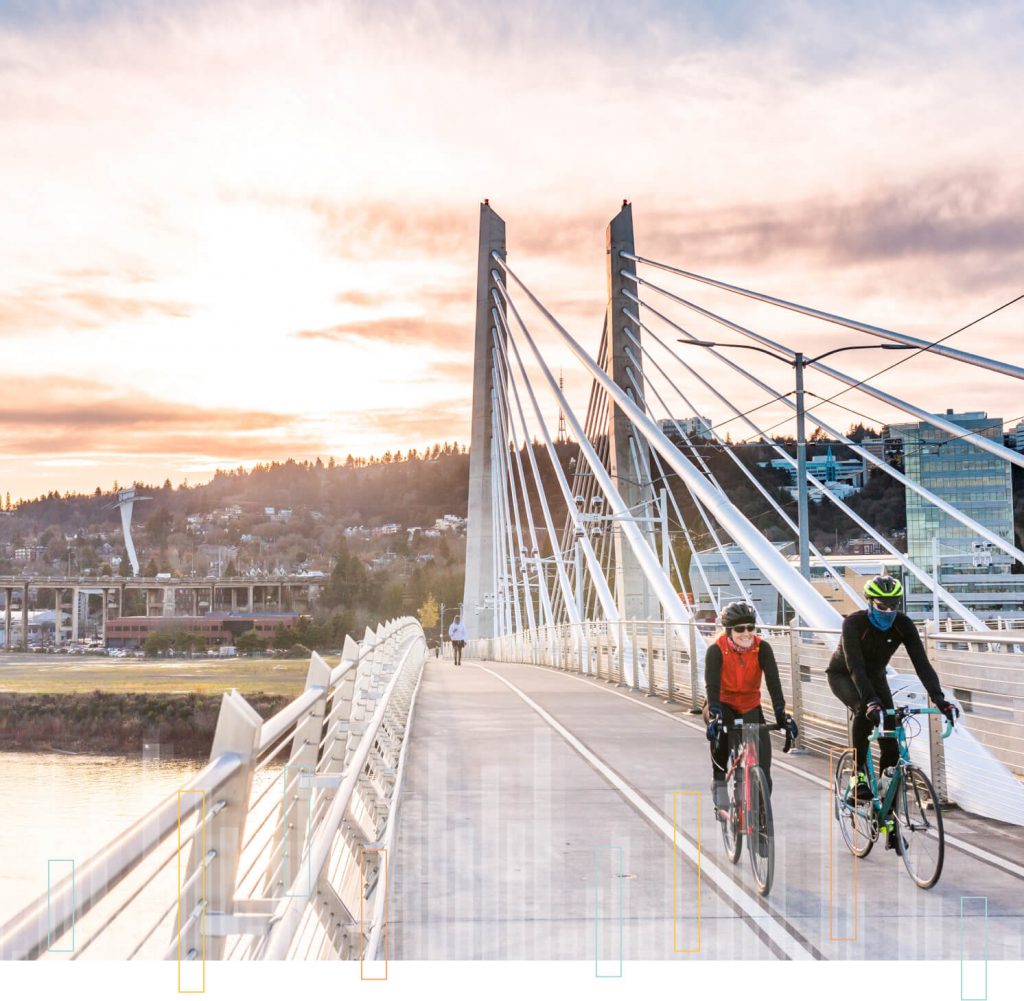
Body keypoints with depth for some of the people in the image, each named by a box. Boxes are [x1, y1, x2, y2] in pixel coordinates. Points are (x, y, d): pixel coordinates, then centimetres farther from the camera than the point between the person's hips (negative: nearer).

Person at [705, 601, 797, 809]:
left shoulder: (762, 648, -18)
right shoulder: (716, 650, -22)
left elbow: (773, 682, -26)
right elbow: (712, 685, -32)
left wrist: (781, 714, -40)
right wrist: (714, 715, -48)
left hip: (750, 707, 2)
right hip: (724, 705, -2)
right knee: (719, 731, -36)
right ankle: (719, 780, -13)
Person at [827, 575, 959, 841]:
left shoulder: (903, 625, -22)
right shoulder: (854, 623, -33)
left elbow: (922, 663, -28)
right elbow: (855, 666, -42)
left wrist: (939, 698, -43)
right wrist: (871, 701, -56)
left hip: (874, 676, 4)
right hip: (842, 675, -4)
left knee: (890, 746, -8)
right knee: (864, 711, -38)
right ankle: (859, 776, -20)